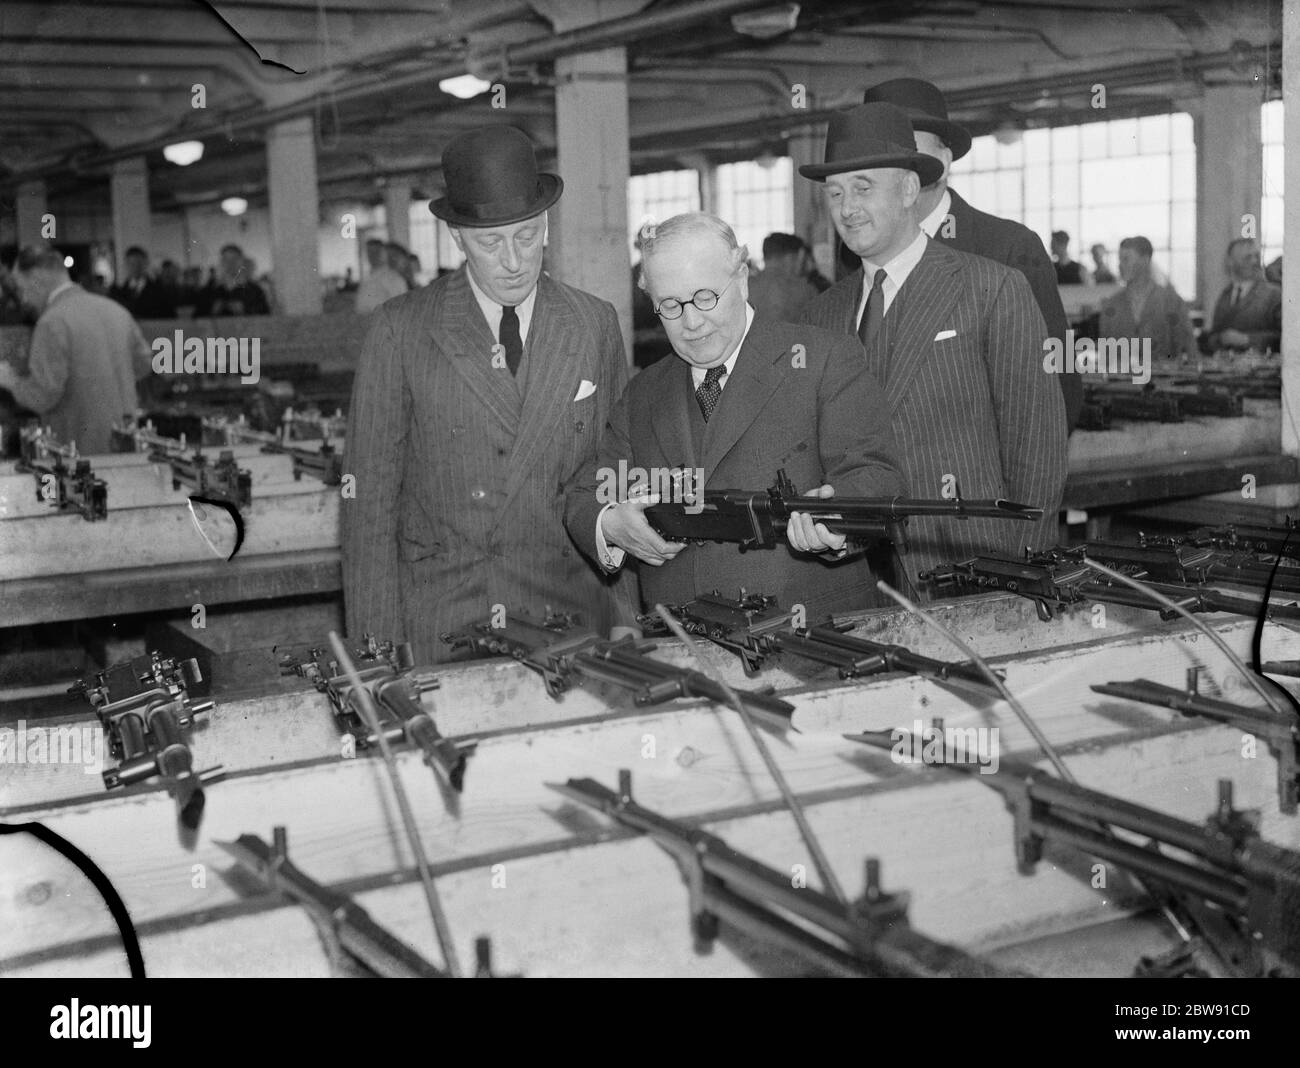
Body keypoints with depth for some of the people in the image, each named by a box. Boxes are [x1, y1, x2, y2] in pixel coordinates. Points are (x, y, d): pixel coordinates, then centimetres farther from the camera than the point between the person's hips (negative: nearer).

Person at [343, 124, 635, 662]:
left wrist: (626, 628, 2)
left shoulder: (595, 325, 6)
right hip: (436, 629, -2)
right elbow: (370, 496, -2)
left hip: (569, 616, 2)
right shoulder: (400, 330, -2)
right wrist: (379, 651, -8)